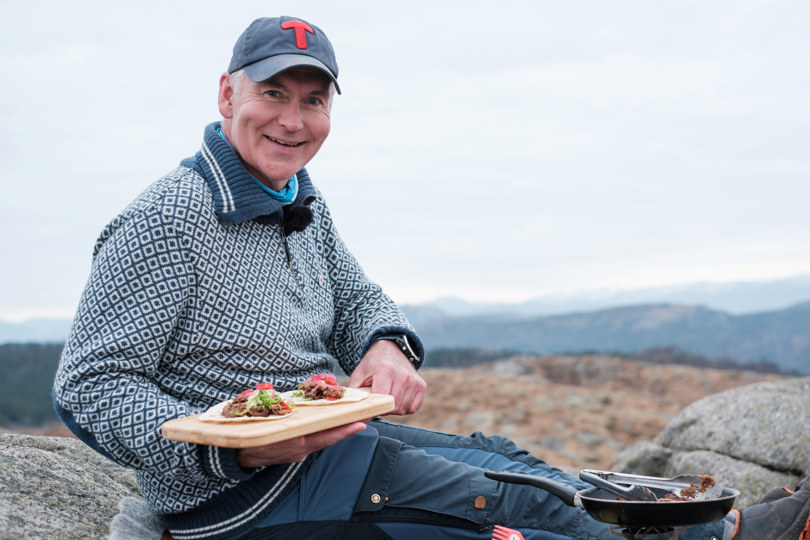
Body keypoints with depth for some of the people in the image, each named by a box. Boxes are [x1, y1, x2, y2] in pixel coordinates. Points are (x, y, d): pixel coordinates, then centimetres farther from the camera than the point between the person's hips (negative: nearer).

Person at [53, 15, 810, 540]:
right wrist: (232, 447, -31)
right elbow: (87, 388, -18)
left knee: (500, 459, 0)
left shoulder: (302, 202, 7)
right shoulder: (165, 220, -19)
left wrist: (387, 345, -9)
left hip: (323, 443, 8)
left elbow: (357, 300, 16)